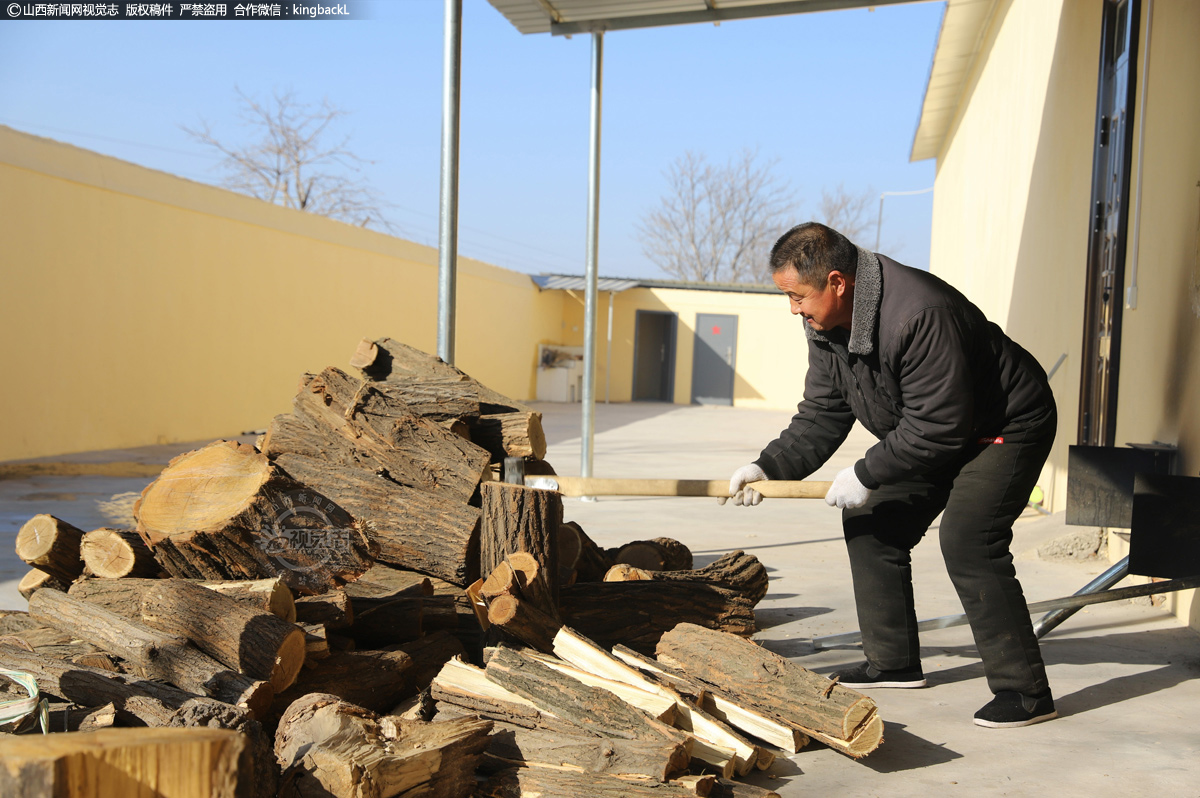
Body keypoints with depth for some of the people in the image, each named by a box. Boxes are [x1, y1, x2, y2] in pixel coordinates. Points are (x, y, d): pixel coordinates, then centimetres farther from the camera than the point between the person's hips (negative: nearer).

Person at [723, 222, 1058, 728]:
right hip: (930, 434, 10)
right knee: (871, 524, 7)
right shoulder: (827, 325, -6)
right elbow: (821, 416, -1)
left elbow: (937, 426, -33)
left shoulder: (919, 315, -35)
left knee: (967, 539, -24)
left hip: (1007, 426, -9)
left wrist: (867, 474, -27)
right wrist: (769, 467, -14)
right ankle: (894, 662, 18)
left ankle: (1025, 691, -13)